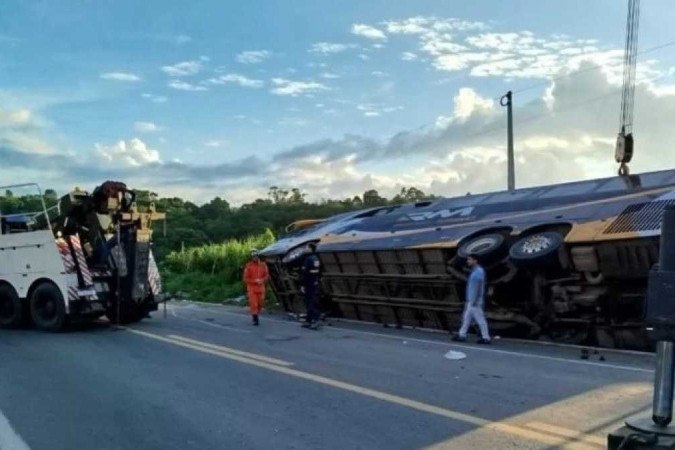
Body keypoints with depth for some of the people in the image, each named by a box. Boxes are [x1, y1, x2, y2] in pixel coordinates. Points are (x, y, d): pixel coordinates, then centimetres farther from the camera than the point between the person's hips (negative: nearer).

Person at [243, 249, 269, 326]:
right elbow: (245, 279, -7)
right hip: (252, 288, -3)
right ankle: (255, 319, 1)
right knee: (253, 304, -9)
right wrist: (255, 281, -19)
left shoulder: (263, 265, 2)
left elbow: (267, 275, 6)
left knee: (260, 304, 10)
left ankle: (256, 316, 32)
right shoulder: (248, 266, -7)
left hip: (261, 288, 3)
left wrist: (262, 280, -14)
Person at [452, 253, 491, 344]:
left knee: (480, 318, -6)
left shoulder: (479, 271, -14)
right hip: (470, 300, 10)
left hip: (475, 300, -10)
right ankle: (462, 335, 16)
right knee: (466, 317, 11)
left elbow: (479, 287, -21)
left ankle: (486, 338, -1)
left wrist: (475, 300, -25)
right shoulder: (474, 271, 16)